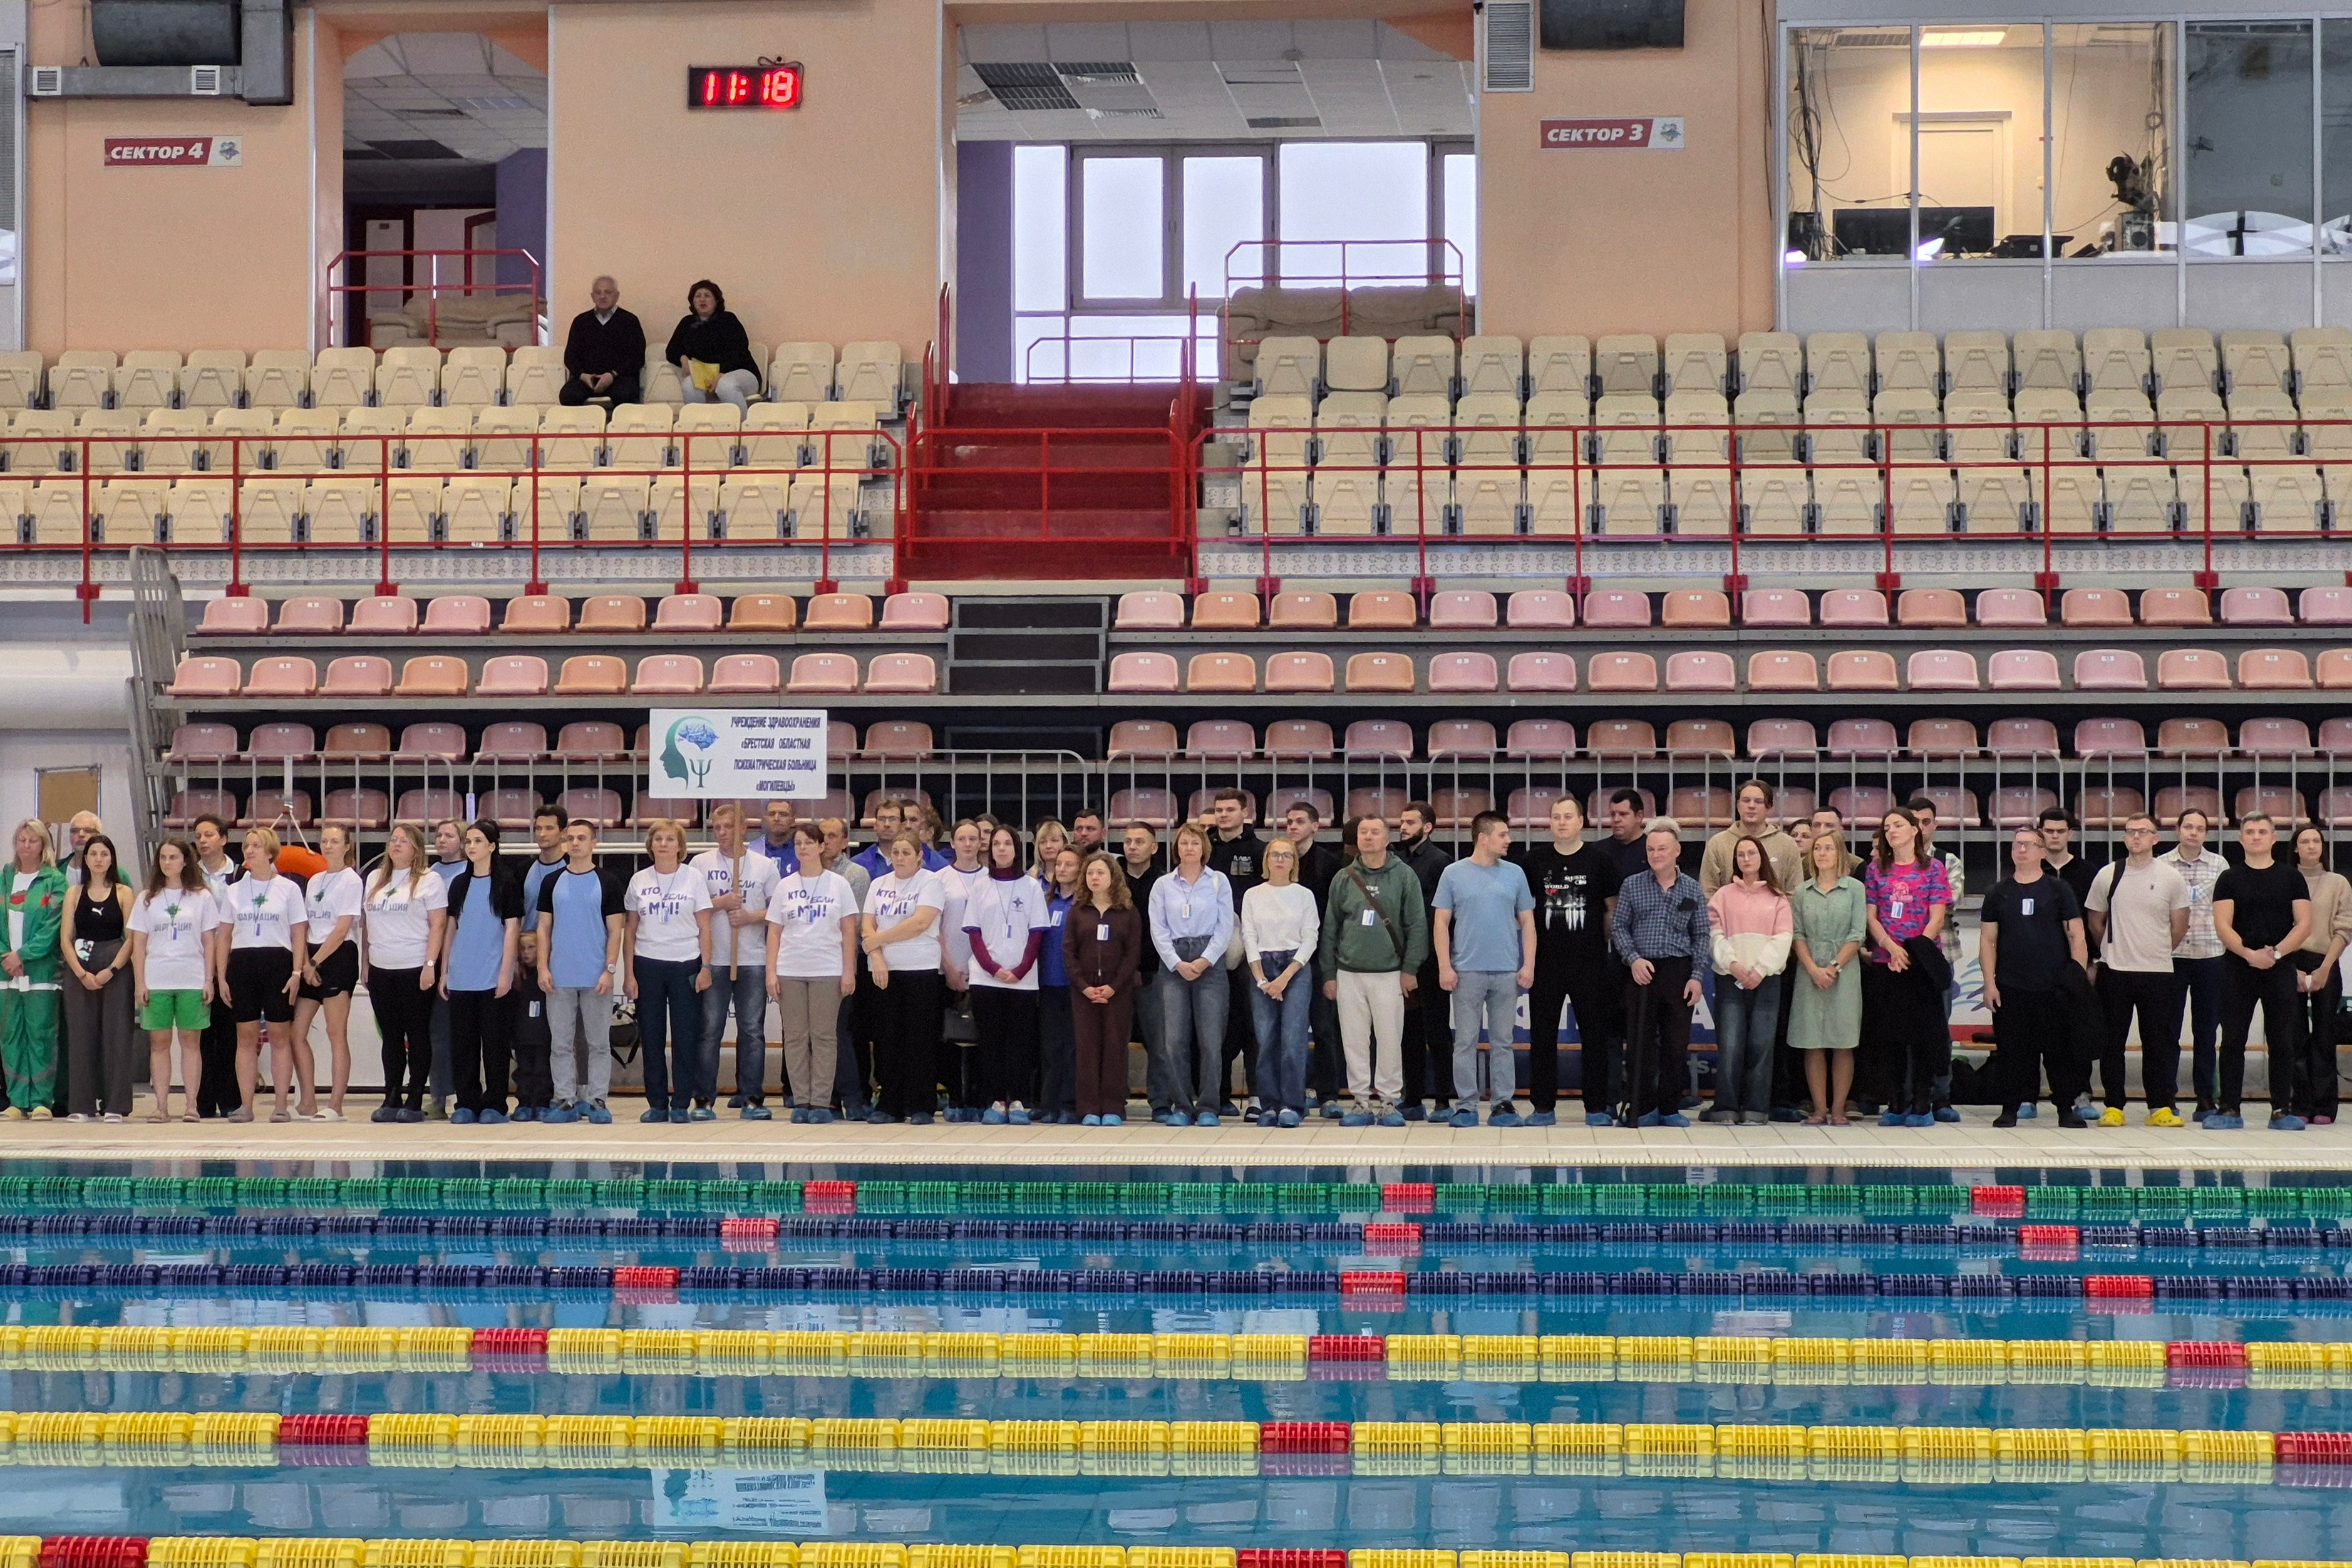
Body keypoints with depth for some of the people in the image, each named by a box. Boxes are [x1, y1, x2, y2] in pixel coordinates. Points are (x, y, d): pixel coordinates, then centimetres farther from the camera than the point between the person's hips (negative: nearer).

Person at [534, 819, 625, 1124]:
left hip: (596, 978, -2)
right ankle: (566, 1102, 8)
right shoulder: (552, 883, 9)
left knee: (598, 1043, 2)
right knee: (561, 1043, 4)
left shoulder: (609, 883, 2)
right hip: (559, 978, 2)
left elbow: (616, 930, -1)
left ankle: (596, 1102, 7)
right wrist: (543, 967, -1)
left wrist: (610, 970, -10)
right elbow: (544, 928, 9)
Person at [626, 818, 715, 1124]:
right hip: (647, 965, 2)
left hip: (686, 965, -2)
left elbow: (704, 927, 2)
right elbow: (629, 931, 9)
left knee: (686, 1037, -2)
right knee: (651, 1038, 4)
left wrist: (706, 967, -6)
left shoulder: (694, 878, 2)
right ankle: (657, 1104, 10)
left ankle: (681, 1104, 4)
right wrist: (628, 973, 2)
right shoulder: (639, 881, 7)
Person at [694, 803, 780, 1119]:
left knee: (753, 1030, 2)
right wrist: (721, 903, -13)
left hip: (753, 960, 1)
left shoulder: (764, 865, 7)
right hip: (712, 959, -1)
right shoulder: (701, 863, 5)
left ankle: (753, 1098, 6)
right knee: (709, 1030, 0)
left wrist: (752, 917, -10)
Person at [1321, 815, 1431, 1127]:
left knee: (1390, 1039, -2)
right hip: (1349, 972, 2)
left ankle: (1388, 1100, 7)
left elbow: (1417, 925, 0)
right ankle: (1360, 1099, 9)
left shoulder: (1404, 876, 1)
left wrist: (1410, 968, -5)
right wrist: (1329, 974, 7)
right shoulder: (1344, 878, 8)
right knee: (1354, 1039, 3)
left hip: (1389, 973, -2)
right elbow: (1330, 928, 11)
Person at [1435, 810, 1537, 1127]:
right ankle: (1466, 1105, 5)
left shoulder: (1514, 874, 8)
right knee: (1466, 1041, 1)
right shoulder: (1454, 874, 2)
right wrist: (1444, 967, -5)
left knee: (1504, 1041, 5)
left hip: (1507, 971, 2)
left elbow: (1527, 922, 9)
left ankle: (1503, 1104, 9)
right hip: (1467, 970, -2)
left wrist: (1529, 965, 0)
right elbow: (1441, 923, 2)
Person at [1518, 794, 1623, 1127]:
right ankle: (1543, 1107, 8)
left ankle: (1597, 1108, 8)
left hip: (1590, 962, -1)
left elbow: (1613, 908, 9)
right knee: (1542, 1035, 2)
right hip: (1546, 961, 1)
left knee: (1594, 1035, 3)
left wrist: (1601, 941, 9)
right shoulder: (1533, 861, 5)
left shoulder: (1598, 860, 2)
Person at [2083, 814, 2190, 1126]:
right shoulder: (2107, 875, 3)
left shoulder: (2170, 878, 2)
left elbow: (2179, 925, 9)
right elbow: (2094, 921, 12)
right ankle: (2113, 1106, 8)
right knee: (2111, 1042, 2)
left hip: (2158, 972, -1)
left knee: (2159, 1042, 0)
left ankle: (2162, 1106, 5)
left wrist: (2157, 952, 12)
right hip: (2114, 972, 1)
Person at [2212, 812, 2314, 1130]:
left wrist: (2276, 952, -14)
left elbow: (2304, 924, 1)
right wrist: (2249, 953, -18)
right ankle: (2229, 1109, 3)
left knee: (2283, 1041, 1)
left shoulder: (2291, 878, 7)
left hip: (2280, 969, 0)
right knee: (2233, 1041, -1)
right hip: (2237, 969, 0)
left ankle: (2282, 1110, 6)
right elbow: (2223, 926, -3)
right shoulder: (2229, 879, 6)